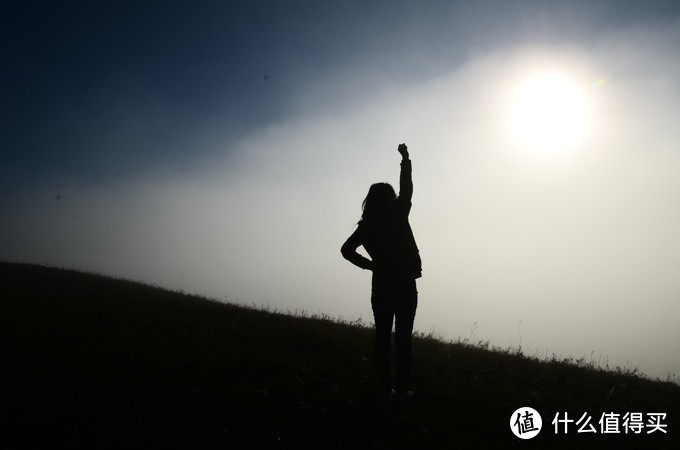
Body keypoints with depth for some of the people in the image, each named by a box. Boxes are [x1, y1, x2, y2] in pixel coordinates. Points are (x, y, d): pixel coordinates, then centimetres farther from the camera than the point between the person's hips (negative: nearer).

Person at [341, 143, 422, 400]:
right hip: (404, 283, -3)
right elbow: (406, 188, 8)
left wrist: (370, 265, 5)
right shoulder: (398, 214, -5)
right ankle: (402, 388, 3)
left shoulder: (366, 225, 2)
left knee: (382, 337, 6)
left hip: (381, 285, 3)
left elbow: (347, 250, -1)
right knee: (403, 337, 1)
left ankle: (384, 388, 7)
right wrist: (405, 158, 20)